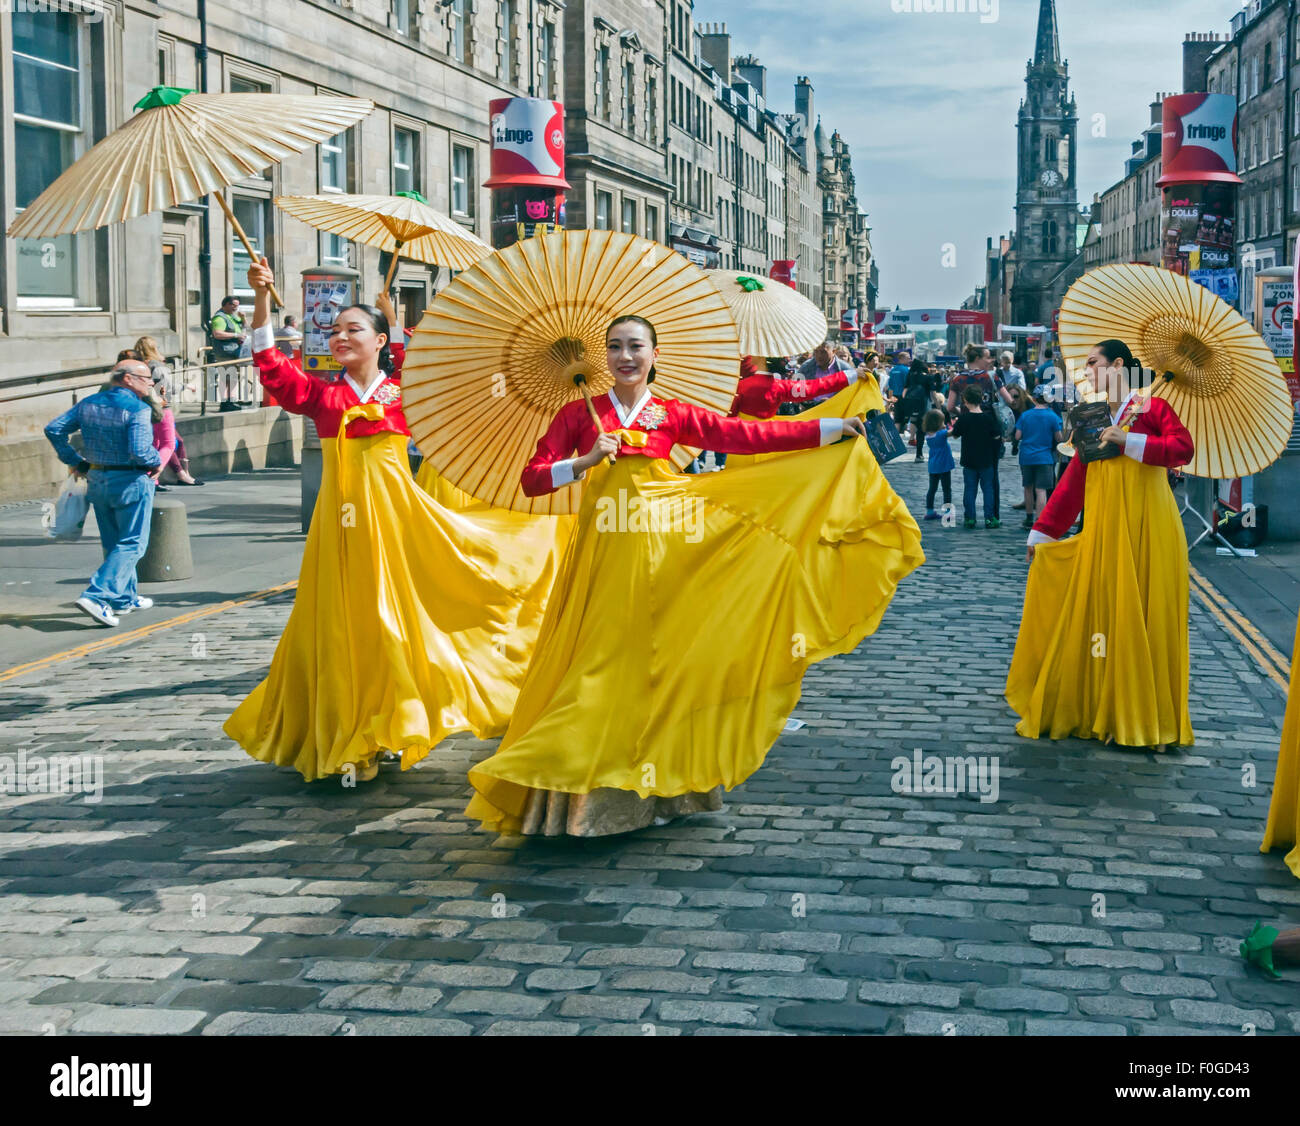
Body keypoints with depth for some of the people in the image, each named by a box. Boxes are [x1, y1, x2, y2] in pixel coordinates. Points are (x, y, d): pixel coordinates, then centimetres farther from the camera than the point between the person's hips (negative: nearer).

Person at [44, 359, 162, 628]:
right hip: (130, 482, -7)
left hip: (97, 481, 7)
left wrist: (75, 462, 11)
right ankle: (97, 596, -14)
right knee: (131, 544, -1)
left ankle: (124, 599, 29)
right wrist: (156, 463, -7)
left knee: (113, 543, 19)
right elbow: (139, 450, -27)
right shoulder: (137, 409, -16)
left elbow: (54, 429, 5)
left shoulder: (89, 403, 6)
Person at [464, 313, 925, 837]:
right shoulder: (580, 414, 6)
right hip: (601, 557, -1)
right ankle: (584, 795, 4)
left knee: (656, 664, 3)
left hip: (660, 556, 1)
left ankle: (659, 785, 14)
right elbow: (532, 479, 2)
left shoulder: (673, 416, 7)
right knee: (596, 667, -3)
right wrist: (586, 461, -13)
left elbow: (748, 436, 2)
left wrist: (830, 429, -1)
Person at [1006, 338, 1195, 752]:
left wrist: (1128, 442, -19)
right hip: (1104, 529, 5)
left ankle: (1149, 719, 7)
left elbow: (1183, 448, -15)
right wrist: (1041, 533, 9)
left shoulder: (1152, 408, 0)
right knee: (1100, 613, 3)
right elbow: (1073, 481, 12)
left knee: (1147, 617, -2)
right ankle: (1102, 714, 11)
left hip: (1147, 528, -5)